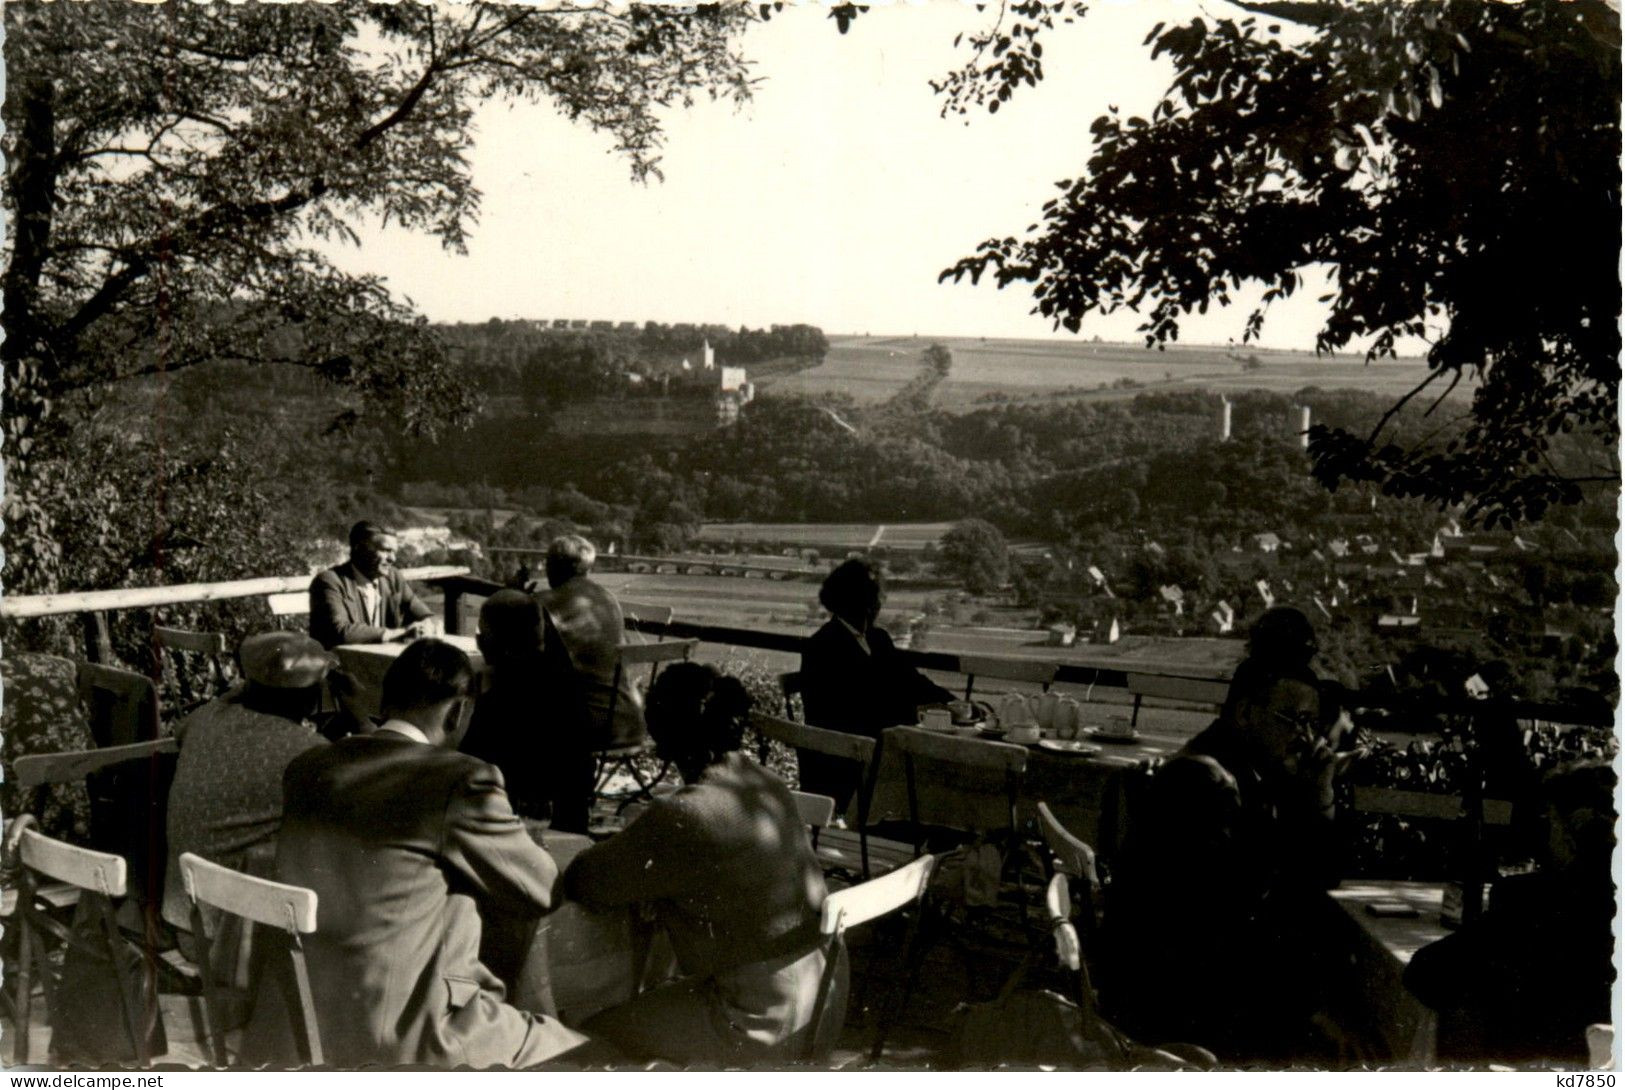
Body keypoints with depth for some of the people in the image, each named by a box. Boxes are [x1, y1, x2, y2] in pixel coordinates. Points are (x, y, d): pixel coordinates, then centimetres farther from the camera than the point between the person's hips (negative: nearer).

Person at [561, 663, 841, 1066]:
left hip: (769, 1022, -8)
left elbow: (581, 883, -11)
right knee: (653, 997, 29)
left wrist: (608, 851, 9)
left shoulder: (681, 819, -24)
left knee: (592, 1040, 9)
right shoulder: (764, 783, 0)